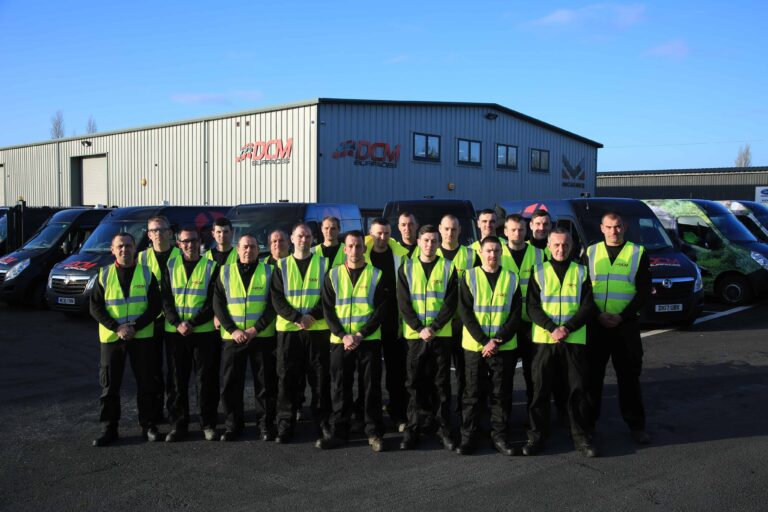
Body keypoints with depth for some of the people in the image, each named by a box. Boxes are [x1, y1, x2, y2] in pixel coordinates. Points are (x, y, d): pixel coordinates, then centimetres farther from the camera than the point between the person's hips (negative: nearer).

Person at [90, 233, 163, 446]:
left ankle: (148, 425, 15)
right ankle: (108, 429, 13)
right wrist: (117, 328, -13)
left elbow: (155, 306, -1)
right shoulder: (104, 275, 4)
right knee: (109, 385, 4)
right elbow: (95, 307, 0)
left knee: (147, 383, 4)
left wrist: (134, 327, -13)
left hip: (143, 337, 0)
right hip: (111, 337, 1)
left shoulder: (146, 274, 3)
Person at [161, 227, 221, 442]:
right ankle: (178, 425, 16)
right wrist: (177, 323, -11)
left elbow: (213, 302, -4)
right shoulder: (171, 267, 9)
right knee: (178, 381, 6)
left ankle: (208, 424, 13)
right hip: (175, 332, 2)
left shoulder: (211, 267, 2)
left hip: (204, 332, -2)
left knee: (206, 380, 2)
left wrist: (192, 323, -13)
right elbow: (166, 299, 4)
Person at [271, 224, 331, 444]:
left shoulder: (323, 264, 6)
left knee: (321, 378, 3)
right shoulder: (282, 266, 8)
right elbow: (276, 298, 0)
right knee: (287, 379, 2)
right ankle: (285, 425, 10)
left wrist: (312, 315, -14)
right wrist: (296, 317, -14)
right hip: (288, 329, 1)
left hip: (318, 329, 0)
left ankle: (323, 422, 14)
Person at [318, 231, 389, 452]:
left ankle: (374, 433, 12)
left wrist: (360, 335, -12)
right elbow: (328, 309, 3)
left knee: (371, 388, 2)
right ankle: (339, 432, 15)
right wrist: (343, 335, -10)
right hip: (339, 341, 1)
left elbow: (380, 310, -2)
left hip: (369, 340, -1)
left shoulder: (376, 275, 3)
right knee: (340, 389, 5)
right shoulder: (333, 275, 7)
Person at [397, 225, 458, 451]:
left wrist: (433, 327, -13)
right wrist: (419, 328, -11)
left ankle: (444, 429, 12)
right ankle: (413, 429, 13)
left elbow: (450, 303, -2)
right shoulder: (406, 268, 5)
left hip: (441, 334, 0)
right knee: (415, 383, 4)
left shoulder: (448, 268, 3)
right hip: (414, 335, 1)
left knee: (441, 383, 4)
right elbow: (403, 302, -1)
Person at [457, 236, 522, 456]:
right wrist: (484, 341, -12)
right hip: (474, 346, -1)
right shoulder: (469, 277, 1)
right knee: (472, 393, 5)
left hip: (504, 347, 1)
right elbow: (465, 312, -5)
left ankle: (499, 436, 18)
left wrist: (497, 340, -11)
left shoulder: (511, 279, 5)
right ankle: (468, 436, 14)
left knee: (502, 393, 7)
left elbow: (515, 315, 1)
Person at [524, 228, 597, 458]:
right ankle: (536, 436, 13)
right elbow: (532, 307, -1)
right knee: (540, 389, 3)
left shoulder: (581, 272, 8)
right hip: (543, 339, 0)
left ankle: (581, 437, 13)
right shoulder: (539, 273, 7)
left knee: (578, 389, 2)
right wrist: (552, 328, -15)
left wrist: (567, 328, -13)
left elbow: (588, 307, 1)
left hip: (574, 340, 0)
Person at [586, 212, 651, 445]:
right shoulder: (590, 252, 8)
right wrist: (597, 314, -9)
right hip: (595, 324, 1)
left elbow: (644, 292, 0)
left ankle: (636, 425, 15)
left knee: (629, 375, 4)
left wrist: (622, 316, -11)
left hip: (626, 325, -1)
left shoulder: (638, 253, 4)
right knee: (592, 374, 6)